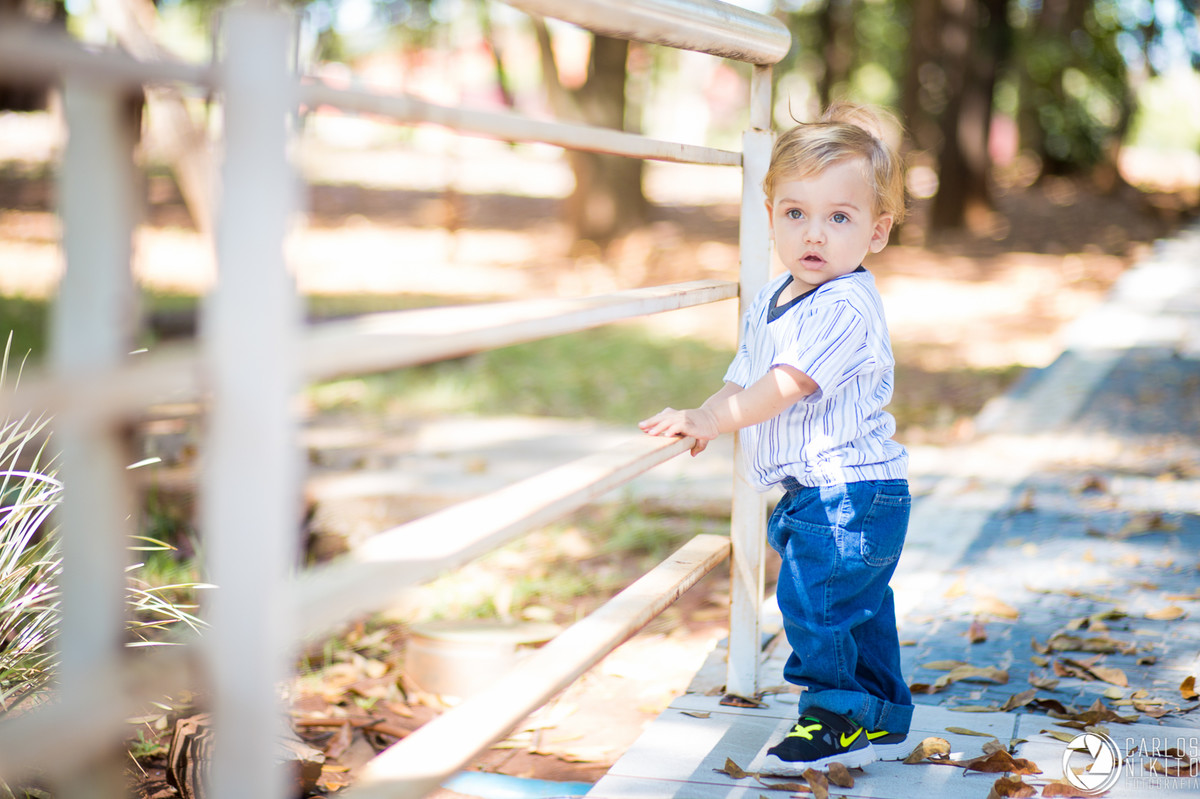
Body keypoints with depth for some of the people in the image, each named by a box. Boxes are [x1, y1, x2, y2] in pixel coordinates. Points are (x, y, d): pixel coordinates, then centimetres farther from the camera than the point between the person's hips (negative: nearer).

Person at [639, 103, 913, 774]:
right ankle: (880, 721, 29)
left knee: (811, 596, -9)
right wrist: (700, 422, 5)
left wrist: (709, 419, -22)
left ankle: (836, 719, 6)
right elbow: (745, 378, 21)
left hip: (849, 492, -10)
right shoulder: (771, 302, 10)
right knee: (857, 609, 17)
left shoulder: (846, 309, -21)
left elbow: (785, 386, -26)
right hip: (817, 492, 10)